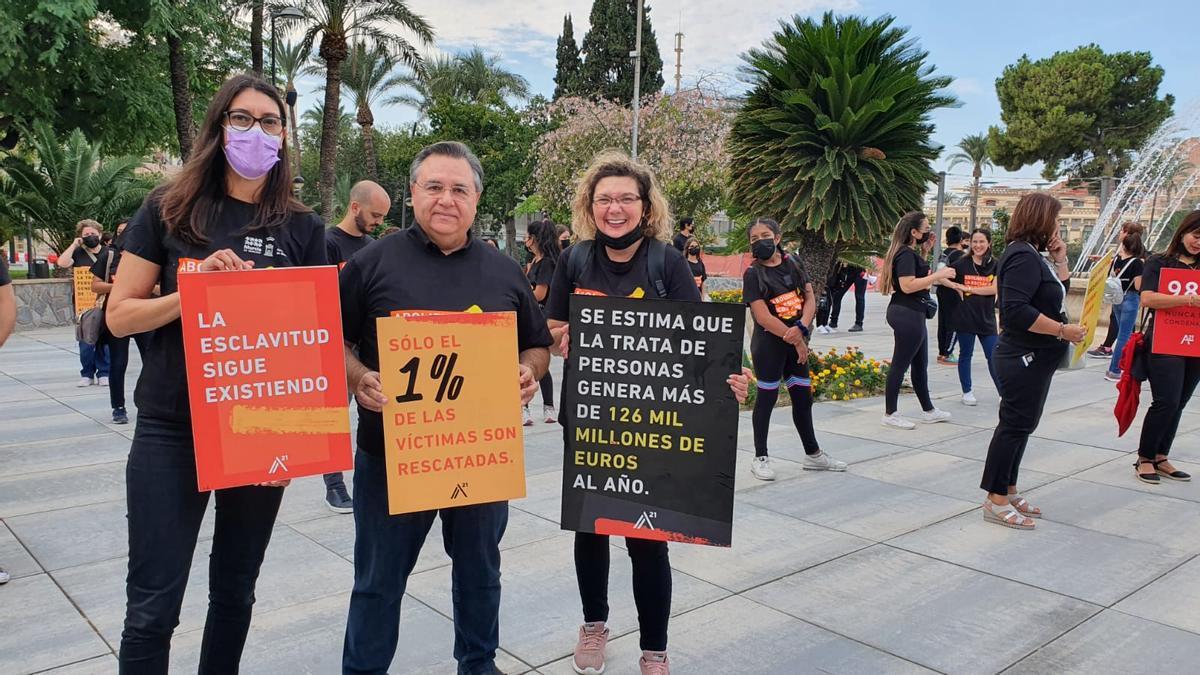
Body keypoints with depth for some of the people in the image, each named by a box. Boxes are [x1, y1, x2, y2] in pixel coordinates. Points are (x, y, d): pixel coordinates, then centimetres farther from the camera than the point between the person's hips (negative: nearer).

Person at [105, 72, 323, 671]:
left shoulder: (303, 228, 3)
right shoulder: (169, 210, 0)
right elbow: (119, 316, -2)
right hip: (171, 430, -1)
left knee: (235, 592, 16)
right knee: (152, 607, 1)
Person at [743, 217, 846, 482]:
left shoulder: (793, 264, 6)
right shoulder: (753, 273, -9)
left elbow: (810, 298, 2)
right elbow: (763, 317, -15)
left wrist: (801, 328, -16)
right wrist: (795, 341, -14)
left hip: (797, 342, 5)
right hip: (768, 343, -5)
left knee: (803, 397, 13)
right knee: (767, 397, 1)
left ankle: (813, 454, 26)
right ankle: (760, 458, 11)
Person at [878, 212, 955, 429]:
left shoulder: (911, 253, 15)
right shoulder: (906, 254, -17)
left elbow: (919, 274, 21)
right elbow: (907, 285, -25)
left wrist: (925, 251, 15)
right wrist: (938, 275, -21)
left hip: (911, 314, 11)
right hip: (907, 314, -11)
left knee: (920, 364, 17)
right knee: (900, 364, -4)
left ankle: (928, 411, 27)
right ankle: (890, 414, 2)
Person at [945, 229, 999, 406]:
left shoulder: (995, 266, 3)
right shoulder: (962, 263, 0)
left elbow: (994, 288, -9)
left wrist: (968, 288, -12)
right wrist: (956, 287, -15)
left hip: (987, 318, 1)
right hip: (965, 317, -1)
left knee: (994, 356, 3)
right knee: (965, 355, 8)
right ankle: (967, 392, 20)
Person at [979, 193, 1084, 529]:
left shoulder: (1033, 255, 15)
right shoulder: (1023, 256, -18)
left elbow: (1058, 294, 21)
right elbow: (1017, 311, -28)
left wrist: (1060, 260, 10)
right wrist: (1063, 330, -23)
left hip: (1033, 358, 11)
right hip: (1023, 358, -11)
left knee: (1020, 425, 15)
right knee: (1015, 425, -6)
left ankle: (1008, 492, 25)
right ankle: (996, 501, 1)